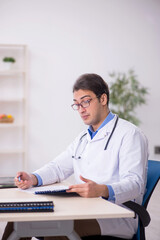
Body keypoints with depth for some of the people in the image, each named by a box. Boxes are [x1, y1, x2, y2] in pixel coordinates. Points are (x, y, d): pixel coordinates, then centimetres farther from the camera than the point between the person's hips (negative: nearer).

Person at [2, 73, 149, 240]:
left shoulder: (130, 134, -7)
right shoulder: (84, 137, 23)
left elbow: (134, 183, -18)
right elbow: (59, 167, 24)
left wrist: (102, 190, -39)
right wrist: (33, 179, 2)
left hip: (117, 217, -8)